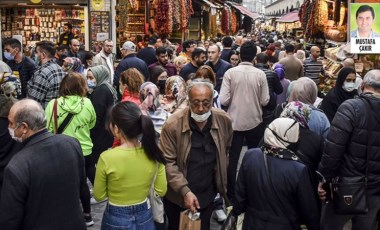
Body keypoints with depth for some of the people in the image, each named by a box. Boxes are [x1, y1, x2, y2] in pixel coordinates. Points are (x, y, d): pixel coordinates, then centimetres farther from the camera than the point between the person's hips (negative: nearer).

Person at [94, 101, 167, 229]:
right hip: (145, 217, 2)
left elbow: (99, 196, -9)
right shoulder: (153, 152, -14)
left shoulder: (107, 158, -23)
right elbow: (161, 191, -3)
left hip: (116, 220, -2)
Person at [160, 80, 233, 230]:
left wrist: (220, 179, 10)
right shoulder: (173, 125, -21)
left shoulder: (224, 121, -10)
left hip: (207, 195, 3)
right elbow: (168, 163, -19)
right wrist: (185, 191, -25)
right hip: (178, 197, -2)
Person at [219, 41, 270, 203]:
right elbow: (265, 101, -7)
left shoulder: (230, 73, -10)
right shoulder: (260, 74, -9)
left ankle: (231, 194, 15)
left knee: (232, 159, 10)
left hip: (235, 122, 0)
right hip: (255, 122, 1)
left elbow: (224, 100, -13)